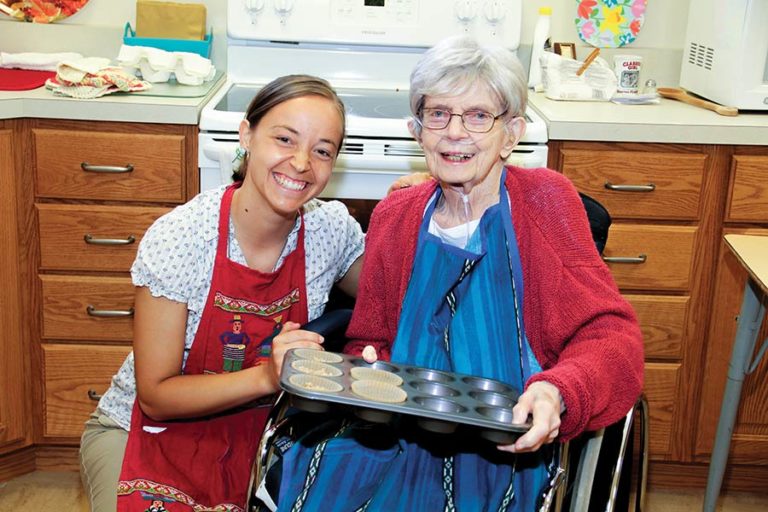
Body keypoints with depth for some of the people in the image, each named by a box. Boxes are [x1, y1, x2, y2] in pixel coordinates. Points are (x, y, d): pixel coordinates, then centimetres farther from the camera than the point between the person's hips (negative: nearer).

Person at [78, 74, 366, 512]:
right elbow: (155, 397, -18)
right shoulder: (178, 239, -23)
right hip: (151, 431, -3)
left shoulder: (331, 228, -12)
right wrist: (266, 377, -33)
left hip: (251, 434, 4)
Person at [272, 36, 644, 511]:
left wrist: (557, 393, -26)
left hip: (502, 449, -3)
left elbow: (611, 336, -6)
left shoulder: (545, 200, -2)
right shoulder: (394, 216, 8)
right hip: (395, 432, 3)